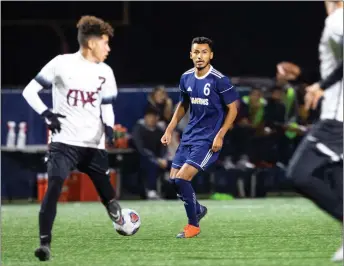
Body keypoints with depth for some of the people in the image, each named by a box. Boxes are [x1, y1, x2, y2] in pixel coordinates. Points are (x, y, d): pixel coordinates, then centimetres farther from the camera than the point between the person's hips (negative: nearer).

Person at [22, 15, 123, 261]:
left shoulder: (105, 73, 7)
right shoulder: (62, 64, -5)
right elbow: (30, 90, -1)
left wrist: (109, 128, -6)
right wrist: (46, 114, -15)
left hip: (94, 144, 4)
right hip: (64, 141, -4)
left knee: (108, 193, 7)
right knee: (54, 186, -19)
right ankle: (45, 243, -19)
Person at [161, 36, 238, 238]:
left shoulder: (220, 80, -15)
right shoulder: (186, 78, 4)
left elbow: (232, 109, -9)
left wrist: (220, 135, -17)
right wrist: (169, 130, 11)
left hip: (208, 140, -7)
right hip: (189, 136, 7)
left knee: (182, 178, -16)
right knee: (173, 180, 6)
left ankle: (193, 225, 1)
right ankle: (198, 210, 32)